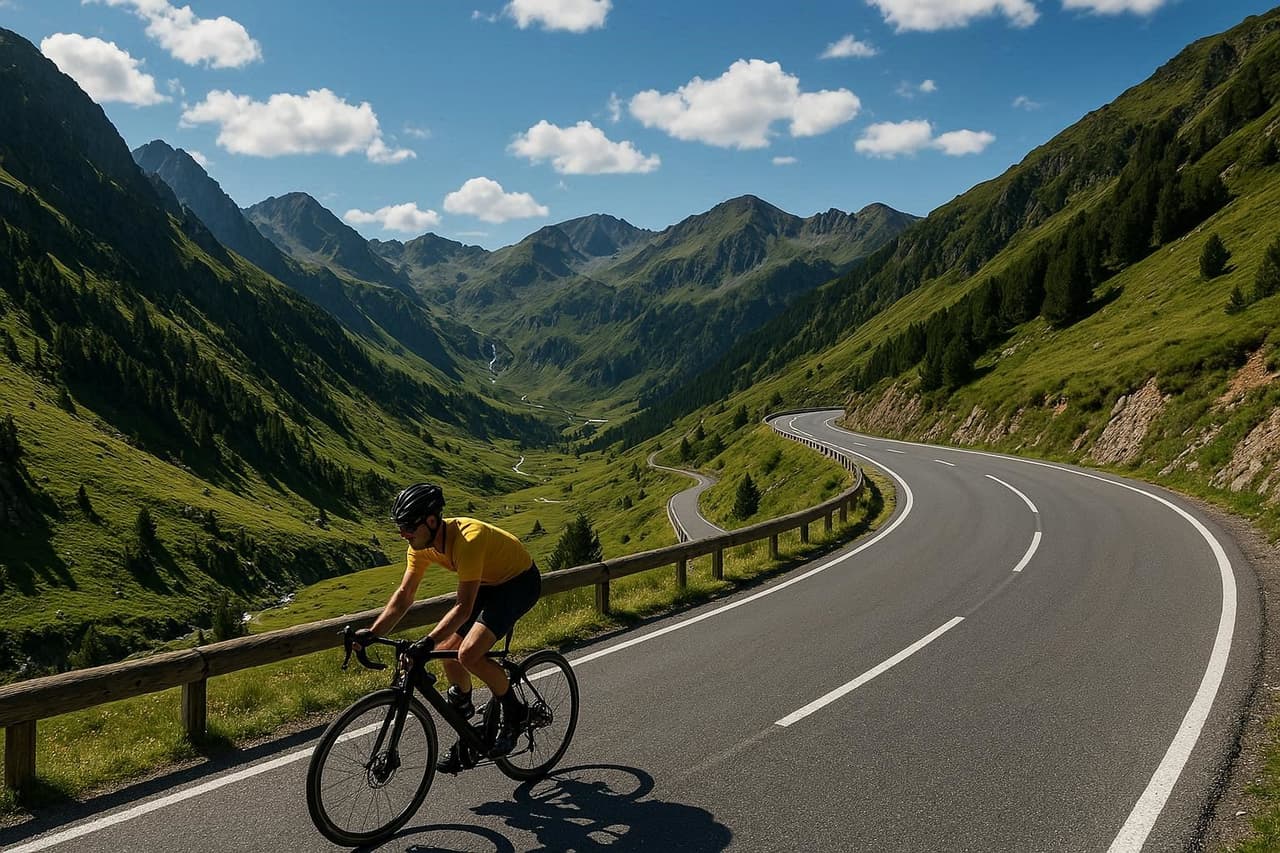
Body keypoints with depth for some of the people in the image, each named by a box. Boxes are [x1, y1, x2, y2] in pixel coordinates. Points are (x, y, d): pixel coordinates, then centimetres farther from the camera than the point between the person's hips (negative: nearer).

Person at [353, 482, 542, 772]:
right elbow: (404, 595, -5)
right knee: (447, 652, 1)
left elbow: (464, 607, -36)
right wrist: (371, 633, -16)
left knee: (469, 654, -23)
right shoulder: (422, 544, -11)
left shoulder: (468, 540, -36)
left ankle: (514, 713, 1)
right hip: (488, 583, 9)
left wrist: (428, 642, -44)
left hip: (520, 582, -8)